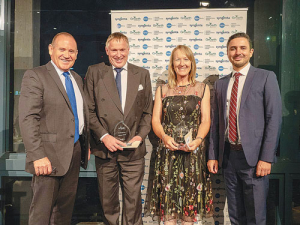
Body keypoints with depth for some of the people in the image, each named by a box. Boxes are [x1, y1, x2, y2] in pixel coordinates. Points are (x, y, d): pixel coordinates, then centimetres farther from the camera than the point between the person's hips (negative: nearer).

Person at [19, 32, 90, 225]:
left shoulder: (77, 79, 15)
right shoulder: (35, 76, -8)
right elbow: (28, 119, -16)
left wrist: (86, 144, 13)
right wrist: (38, 156, -22)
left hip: (75, 152, 7)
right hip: (50, 155, -6)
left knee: (65, 209, 17)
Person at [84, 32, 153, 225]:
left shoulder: (142, 74, 8)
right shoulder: (94, 72, 4)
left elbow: (148, 111, 8)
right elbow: (90, 110, 0)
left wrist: (141, 135, -7)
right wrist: (104, 136, -11)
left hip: (133, 150, 1)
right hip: (105, 150, 0)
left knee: (133, 200, 5)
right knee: (108, 202, 13)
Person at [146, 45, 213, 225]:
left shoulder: (202, 89, 9)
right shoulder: (162, 90, 11)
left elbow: (206, 120, 3)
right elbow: (156, 120, 6)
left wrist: (198, 140, -15)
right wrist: (164, 137, -13)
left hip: (194, 151, 0)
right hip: (168, 151, 1)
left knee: (190, 195, 3)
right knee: (168, 196, 0)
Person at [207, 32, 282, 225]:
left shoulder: (266, 77, -1)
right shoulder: (221, 84, 13)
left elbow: (274, 119, -7)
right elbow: (216, 122, 12)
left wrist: (266, 158, -13)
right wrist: (213, 156, 8)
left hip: (253, 157, -4)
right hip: (228, 156, 5)